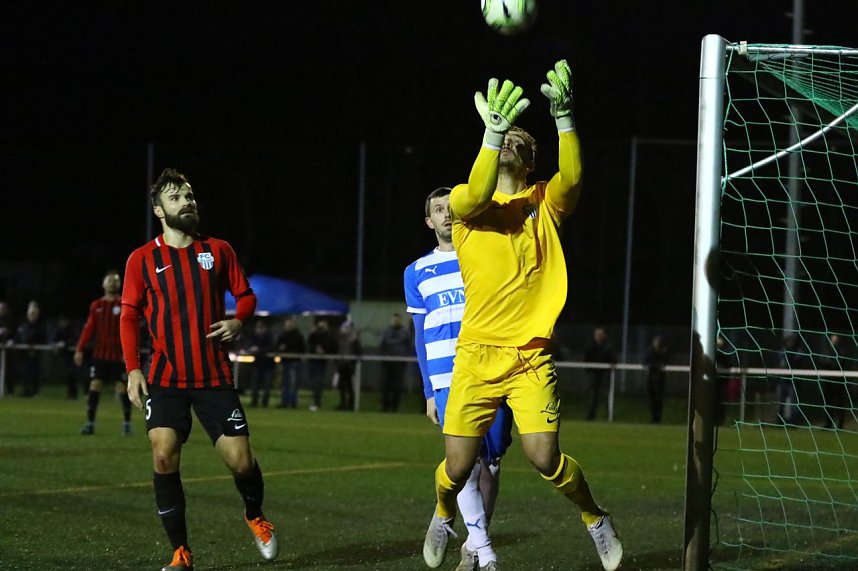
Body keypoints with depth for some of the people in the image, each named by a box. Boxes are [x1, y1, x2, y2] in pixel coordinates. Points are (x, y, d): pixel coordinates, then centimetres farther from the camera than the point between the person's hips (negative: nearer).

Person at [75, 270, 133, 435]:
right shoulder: (96, 306, 8)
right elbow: (88, 329, 8)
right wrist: (80, 350, 1)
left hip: (118, 356, -3)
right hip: (99, 354, 3)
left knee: (122, 388, -1)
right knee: (94, 386, -3)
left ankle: (127, 423, 12)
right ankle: (90, 423, 0)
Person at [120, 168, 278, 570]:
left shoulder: (218, 251, 6)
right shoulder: (142, 259, 2)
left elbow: (246, 295, 13)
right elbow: (129, 316, 3)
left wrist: (238, 321, -9)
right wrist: (133, 369, -7)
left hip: (215, 377, 1)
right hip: (166, 379, -1)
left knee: (240, 461, -3)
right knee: (164, 455, -15)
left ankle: (255, 515, 31)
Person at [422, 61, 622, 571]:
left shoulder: (544, 202, 8)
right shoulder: (465, 200, 4)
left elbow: (572, 179, -15)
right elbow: (477, 198, -21)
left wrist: (564, 116, -27)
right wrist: (493, 130, -33)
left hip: (532, 356, 0)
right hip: (477, 353, 0)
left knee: (545, 457, -13)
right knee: (457, 467, 1)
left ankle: (596, 519, 14)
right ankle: (444, 518, 35)